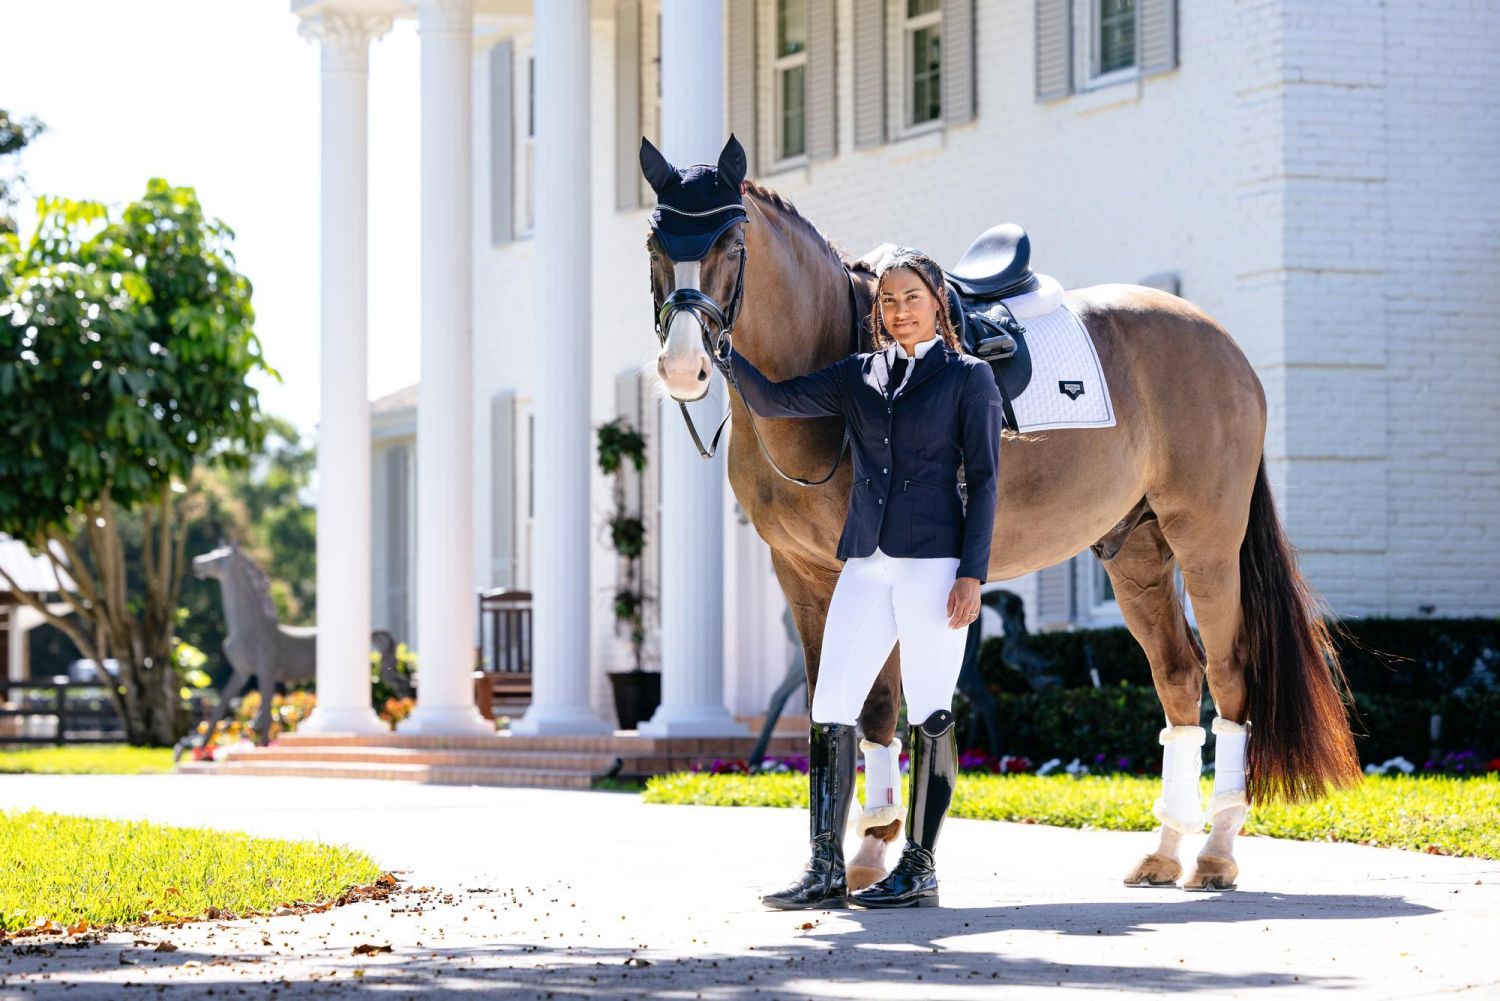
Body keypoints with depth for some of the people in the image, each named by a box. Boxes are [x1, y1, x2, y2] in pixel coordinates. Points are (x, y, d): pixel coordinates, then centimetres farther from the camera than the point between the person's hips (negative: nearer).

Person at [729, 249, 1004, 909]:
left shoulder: (968, 377, 3)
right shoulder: (859, 376, 15)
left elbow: (982, 480, -2)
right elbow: (772, 401, 11)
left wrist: (972, 574, -9)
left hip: (933, 561, -5)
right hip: (866, 562, 5)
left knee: (929, 717, -1)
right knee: (830, 711, -2)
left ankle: (919, 868, 6)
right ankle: (826, 870, 0)